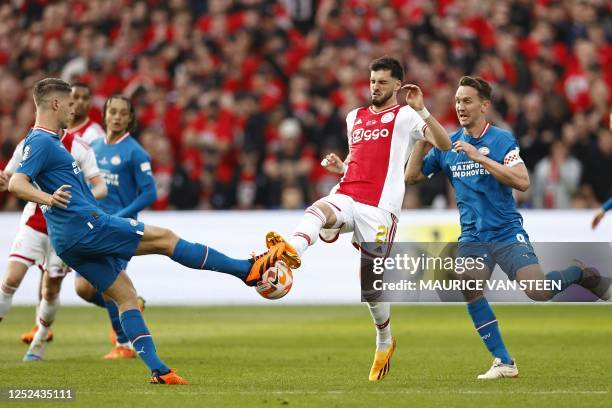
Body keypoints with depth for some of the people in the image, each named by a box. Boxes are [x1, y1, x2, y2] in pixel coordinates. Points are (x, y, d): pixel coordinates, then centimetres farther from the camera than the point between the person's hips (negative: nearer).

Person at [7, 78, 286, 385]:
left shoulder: (44, 141, 19)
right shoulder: (41, 142, -11)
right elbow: (16, 184, -25)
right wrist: (48, 198, -40)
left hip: (69, 241, 10)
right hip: (86, 224, -10)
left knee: (125, 295, 9)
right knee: (164, 239, -6)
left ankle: (157, 370, 4)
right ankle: (249, 270, -4)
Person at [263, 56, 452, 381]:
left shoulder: (405, 116, 6)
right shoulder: (354, 117, 23)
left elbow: (444, 143, -8)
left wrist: (421, 110, -17)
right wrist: (339, 166, 13)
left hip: (380, 208, -4)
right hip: (346, 196, 4)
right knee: (317, 210, -32)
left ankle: (384, 341, 22)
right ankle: (291, 250, -62)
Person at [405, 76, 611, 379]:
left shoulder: (502, 139, -6)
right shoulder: (447, 145, 6)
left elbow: (522, 182, -18)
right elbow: (412, 177, 7)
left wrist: (480, 157, -23)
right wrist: (423, 139, -7)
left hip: (507, 232, -3)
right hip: (472, 237, 3)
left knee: (538, 292, -19)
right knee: (469, 288, -23)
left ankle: (579, 272, 16)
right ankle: (503, 363, -12)